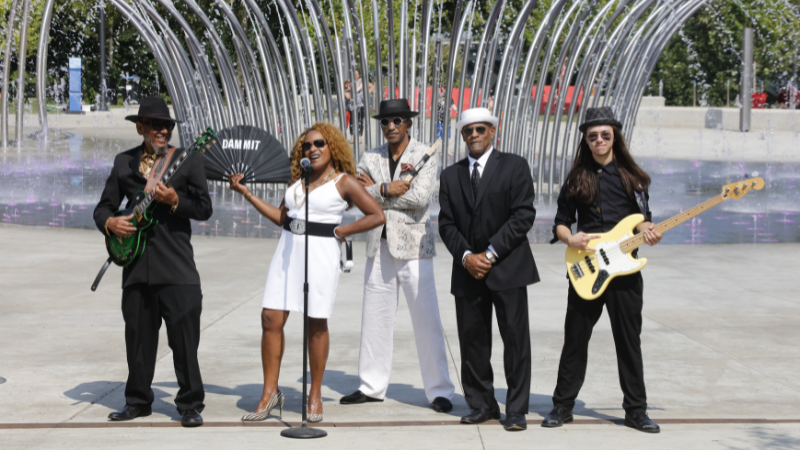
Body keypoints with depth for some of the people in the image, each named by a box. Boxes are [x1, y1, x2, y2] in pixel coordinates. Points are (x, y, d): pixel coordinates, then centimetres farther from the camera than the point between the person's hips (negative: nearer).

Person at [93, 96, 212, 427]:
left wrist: (174, 200, -18)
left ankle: (190, 405, 4)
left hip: (176, 265, -3)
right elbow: (104, 206, 16)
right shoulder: (124, 162, 13)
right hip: (136, 264, 4)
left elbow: (204, 209, -2)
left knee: (185, 337, -5)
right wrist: (109, 222, -6)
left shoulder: (189, 160, 3)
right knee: (138, 336, 11)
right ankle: (138, 401, 24)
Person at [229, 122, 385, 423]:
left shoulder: (344, 181, -1)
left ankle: (315, 396, 14)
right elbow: (281, 217, 18)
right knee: (271, 318, -2)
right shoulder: (297, 179, 16)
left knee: (316, 325, 1)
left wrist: (341, 231, -8)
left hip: (321, 252, -5)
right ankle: (270, 393, 6)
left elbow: (377, 216, -5)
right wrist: (246, 194, 17)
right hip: (288, 249, 5)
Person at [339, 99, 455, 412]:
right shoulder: (370, 159, 11)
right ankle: (372, 386, 21)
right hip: (379, 246, 5)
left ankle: (439, 391, 3)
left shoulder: (425, 156, -2)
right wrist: (386, 190, -15)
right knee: (375, 318, 10)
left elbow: (420, 198, -16)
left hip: (413, 247, -4)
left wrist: (375, 191, -9)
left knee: (426, 321, -4)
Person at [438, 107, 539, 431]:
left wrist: (490, 253, -12)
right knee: (472, 340, 5)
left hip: (508, 268, -3)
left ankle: (516, 410, 5)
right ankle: (482, 405, 16)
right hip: (468, 271, 3)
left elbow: (523, 215, -7)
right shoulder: (450, 176, 13)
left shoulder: (514, 166, 2)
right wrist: (466, 256, -9)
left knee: (516, 338, -3)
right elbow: (446, 224, 8)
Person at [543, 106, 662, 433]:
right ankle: (563, 405, 15)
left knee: (629, 341, 5)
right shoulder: (577, 178, 5)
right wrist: (570, 239, -14)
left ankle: (636, 410, 15)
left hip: (624, 270, 0)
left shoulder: (631, 176, 7)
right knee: (575, 339, 4)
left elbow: (642, 218, 11)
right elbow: (561, 222, 7)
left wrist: (647, 231, -10)